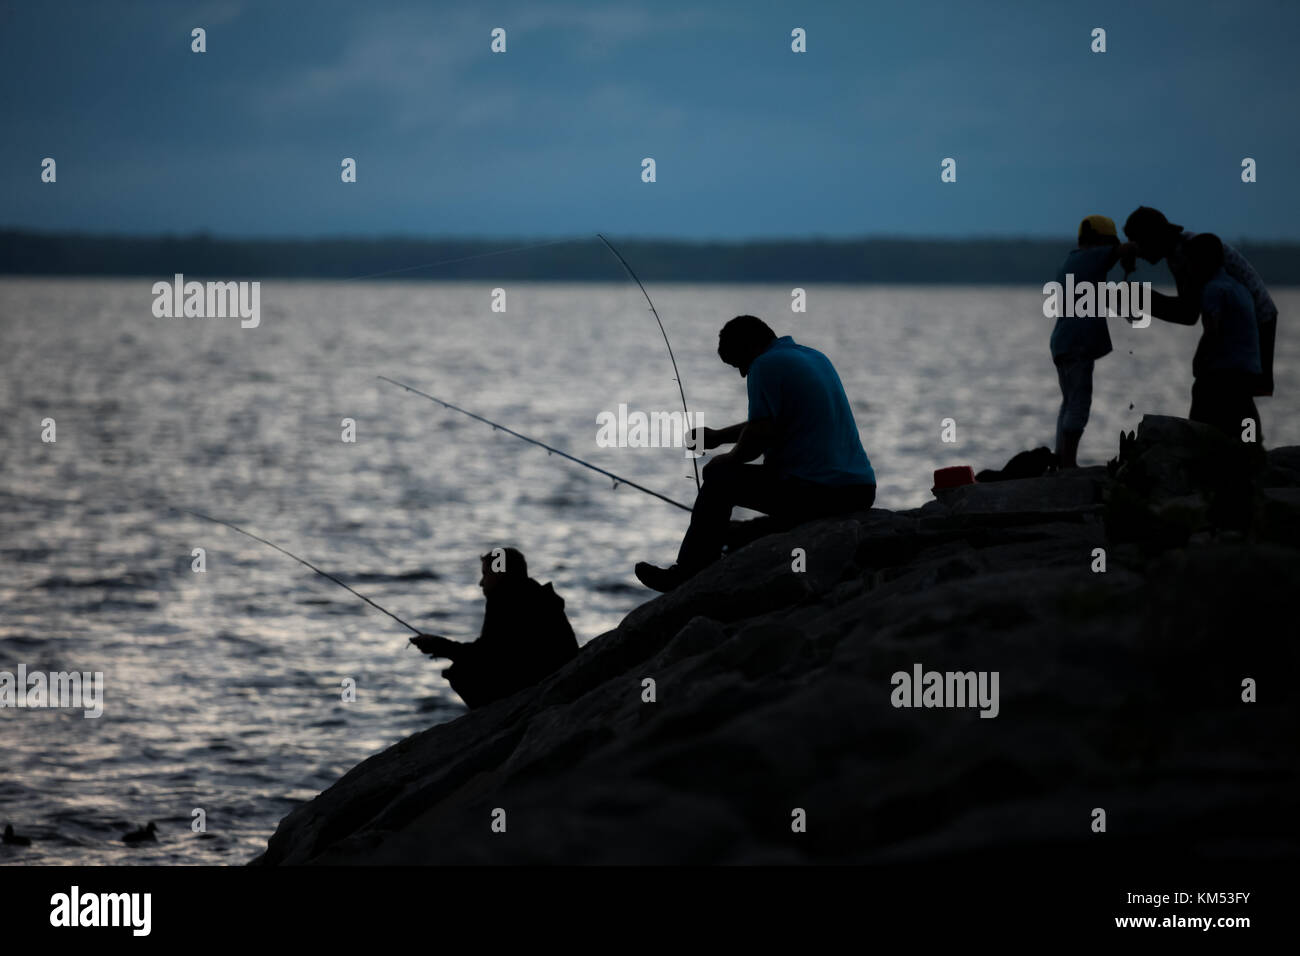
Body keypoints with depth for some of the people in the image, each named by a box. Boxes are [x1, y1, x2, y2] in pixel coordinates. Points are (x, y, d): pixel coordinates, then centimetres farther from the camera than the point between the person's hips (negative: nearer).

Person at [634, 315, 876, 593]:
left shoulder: (766, 365, -8)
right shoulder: (817, 358, 21)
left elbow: (760, 434, -15)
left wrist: (729, 459, 4)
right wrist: (719, 437, 37)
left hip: (814, 494, -9)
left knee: (719, 479, 9)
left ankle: (687, 577, 17)